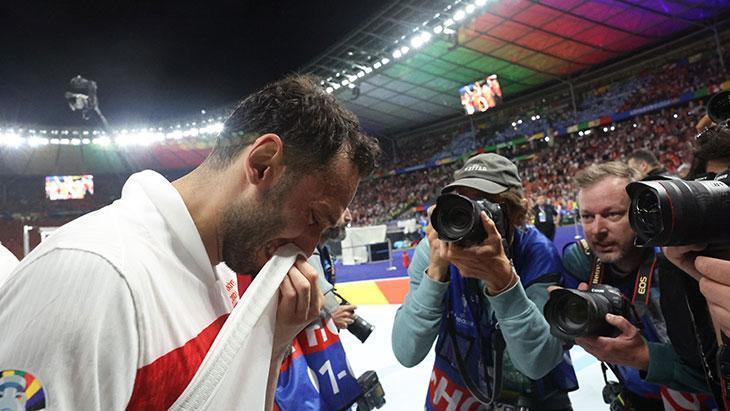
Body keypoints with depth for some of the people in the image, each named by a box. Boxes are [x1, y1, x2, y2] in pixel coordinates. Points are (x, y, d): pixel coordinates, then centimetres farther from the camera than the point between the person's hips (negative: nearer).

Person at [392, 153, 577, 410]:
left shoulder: (539, 253, -21)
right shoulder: (431, 251, -20)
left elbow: (538, 364, -27)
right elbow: (407, 354, -25)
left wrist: (502, 278, -40)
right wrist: (436, 269, -36)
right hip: (458, 386, 0)